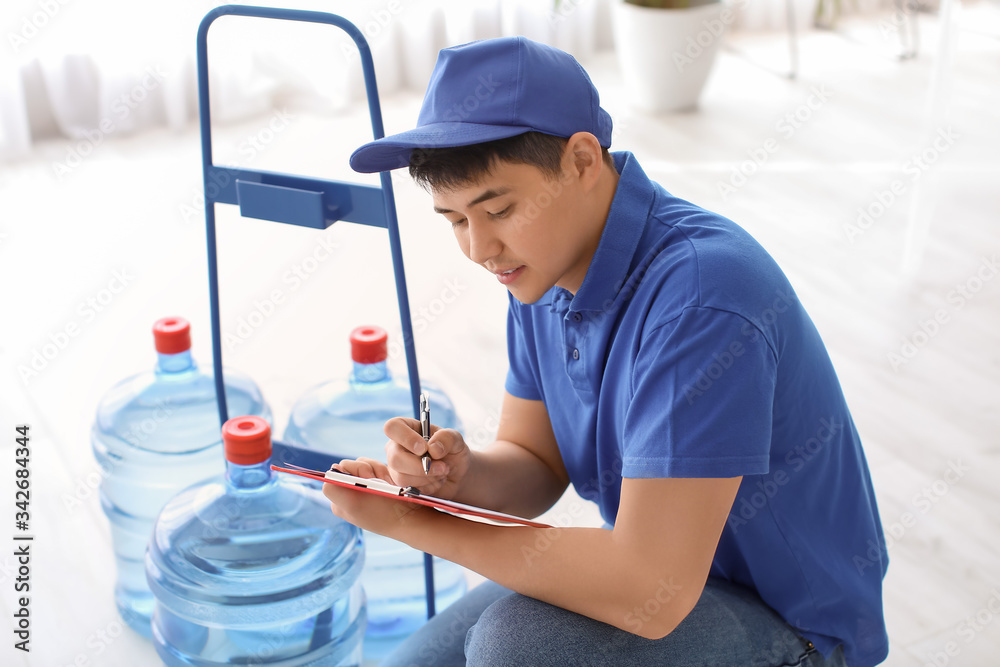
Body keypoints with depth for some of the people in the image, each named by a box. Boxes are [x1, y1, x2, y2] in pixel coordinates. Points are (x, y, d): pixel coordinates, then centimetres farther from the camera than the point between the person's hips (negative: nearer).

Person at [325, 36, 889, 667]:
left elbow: (650, 596, -34)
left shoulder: (699, 296, -32)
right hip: (658, 561, 7)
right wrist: (460, 475, -21)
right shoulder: (549, 263, -4)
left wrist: (408, 520, -26)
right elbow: (536, 466, 4)